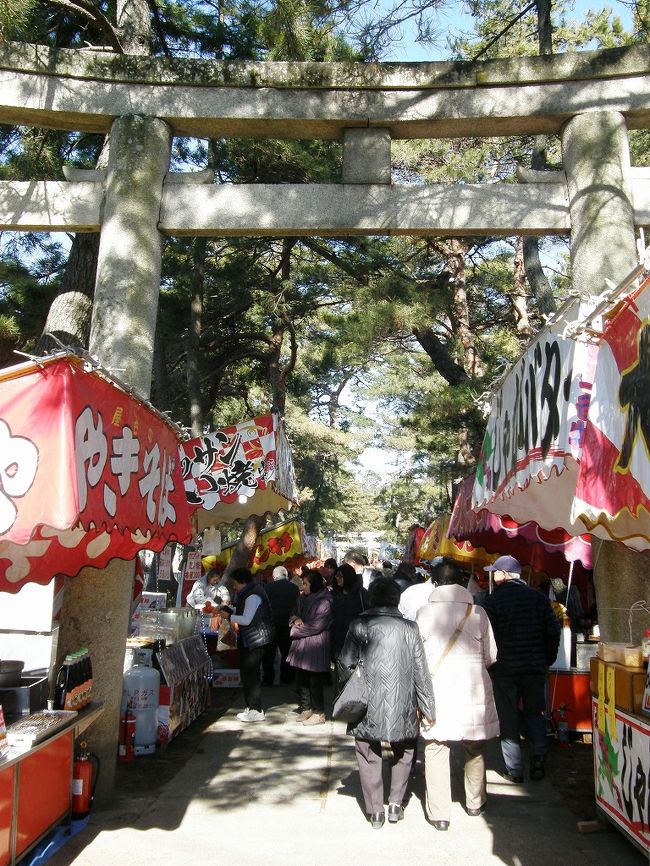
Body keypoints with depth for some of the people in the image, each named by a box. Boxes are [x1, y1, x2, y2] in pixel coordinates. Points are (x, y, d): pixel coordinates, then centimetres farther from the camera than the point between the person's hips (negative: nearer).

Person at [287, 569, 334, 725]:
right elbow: (294, 614, 17)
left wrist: (296, 630, -10)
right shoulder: (303, 598, 9)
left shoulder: (324, 602, -17)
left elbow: (316, 626, -21)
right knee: (302, 680, 16)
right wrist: (295, 619, -7)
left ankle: (319, 714, 13)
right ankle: (306, 708, 31)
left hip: (316, 646, -8)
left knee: (315, 682, 1)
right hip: (302, 645, 8)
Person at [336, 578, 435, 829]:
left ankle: (375, 811, 17)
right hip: (401, 706, 1)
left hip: (367, 705, -1)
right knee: (402, 752, 23)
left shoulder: (359, 626, -5)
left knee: (369, 756, 14)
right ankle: (396, 803, 21)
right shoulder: (409, 628, -4)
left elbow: (345, 665, -6)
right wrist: (428, 709, 4)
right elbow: (420, 671, -3)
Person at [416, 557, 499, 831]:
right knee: (474, 747, 19)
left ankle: (439, 813, 9)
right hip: (472, 689, 2)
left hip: (437, 688, -1)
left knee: (436, 748, 7)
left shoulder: (424, 612, -7)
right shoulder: (477, 612, -6)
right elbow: (490, 656, 1)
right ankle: (475, 801, 36)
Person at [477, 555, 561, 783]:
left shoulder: (491, 601, -10)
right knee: (535, 714, 16)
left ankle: (514, 770, 12)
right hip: (535, 667, 3)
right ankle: (538, 764, 16)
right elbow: (553, 630, 1)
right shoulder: (538, 597, 1)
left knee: (508, 719, 7)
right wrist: (547, 659, 11)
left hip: (504, 669, -3)